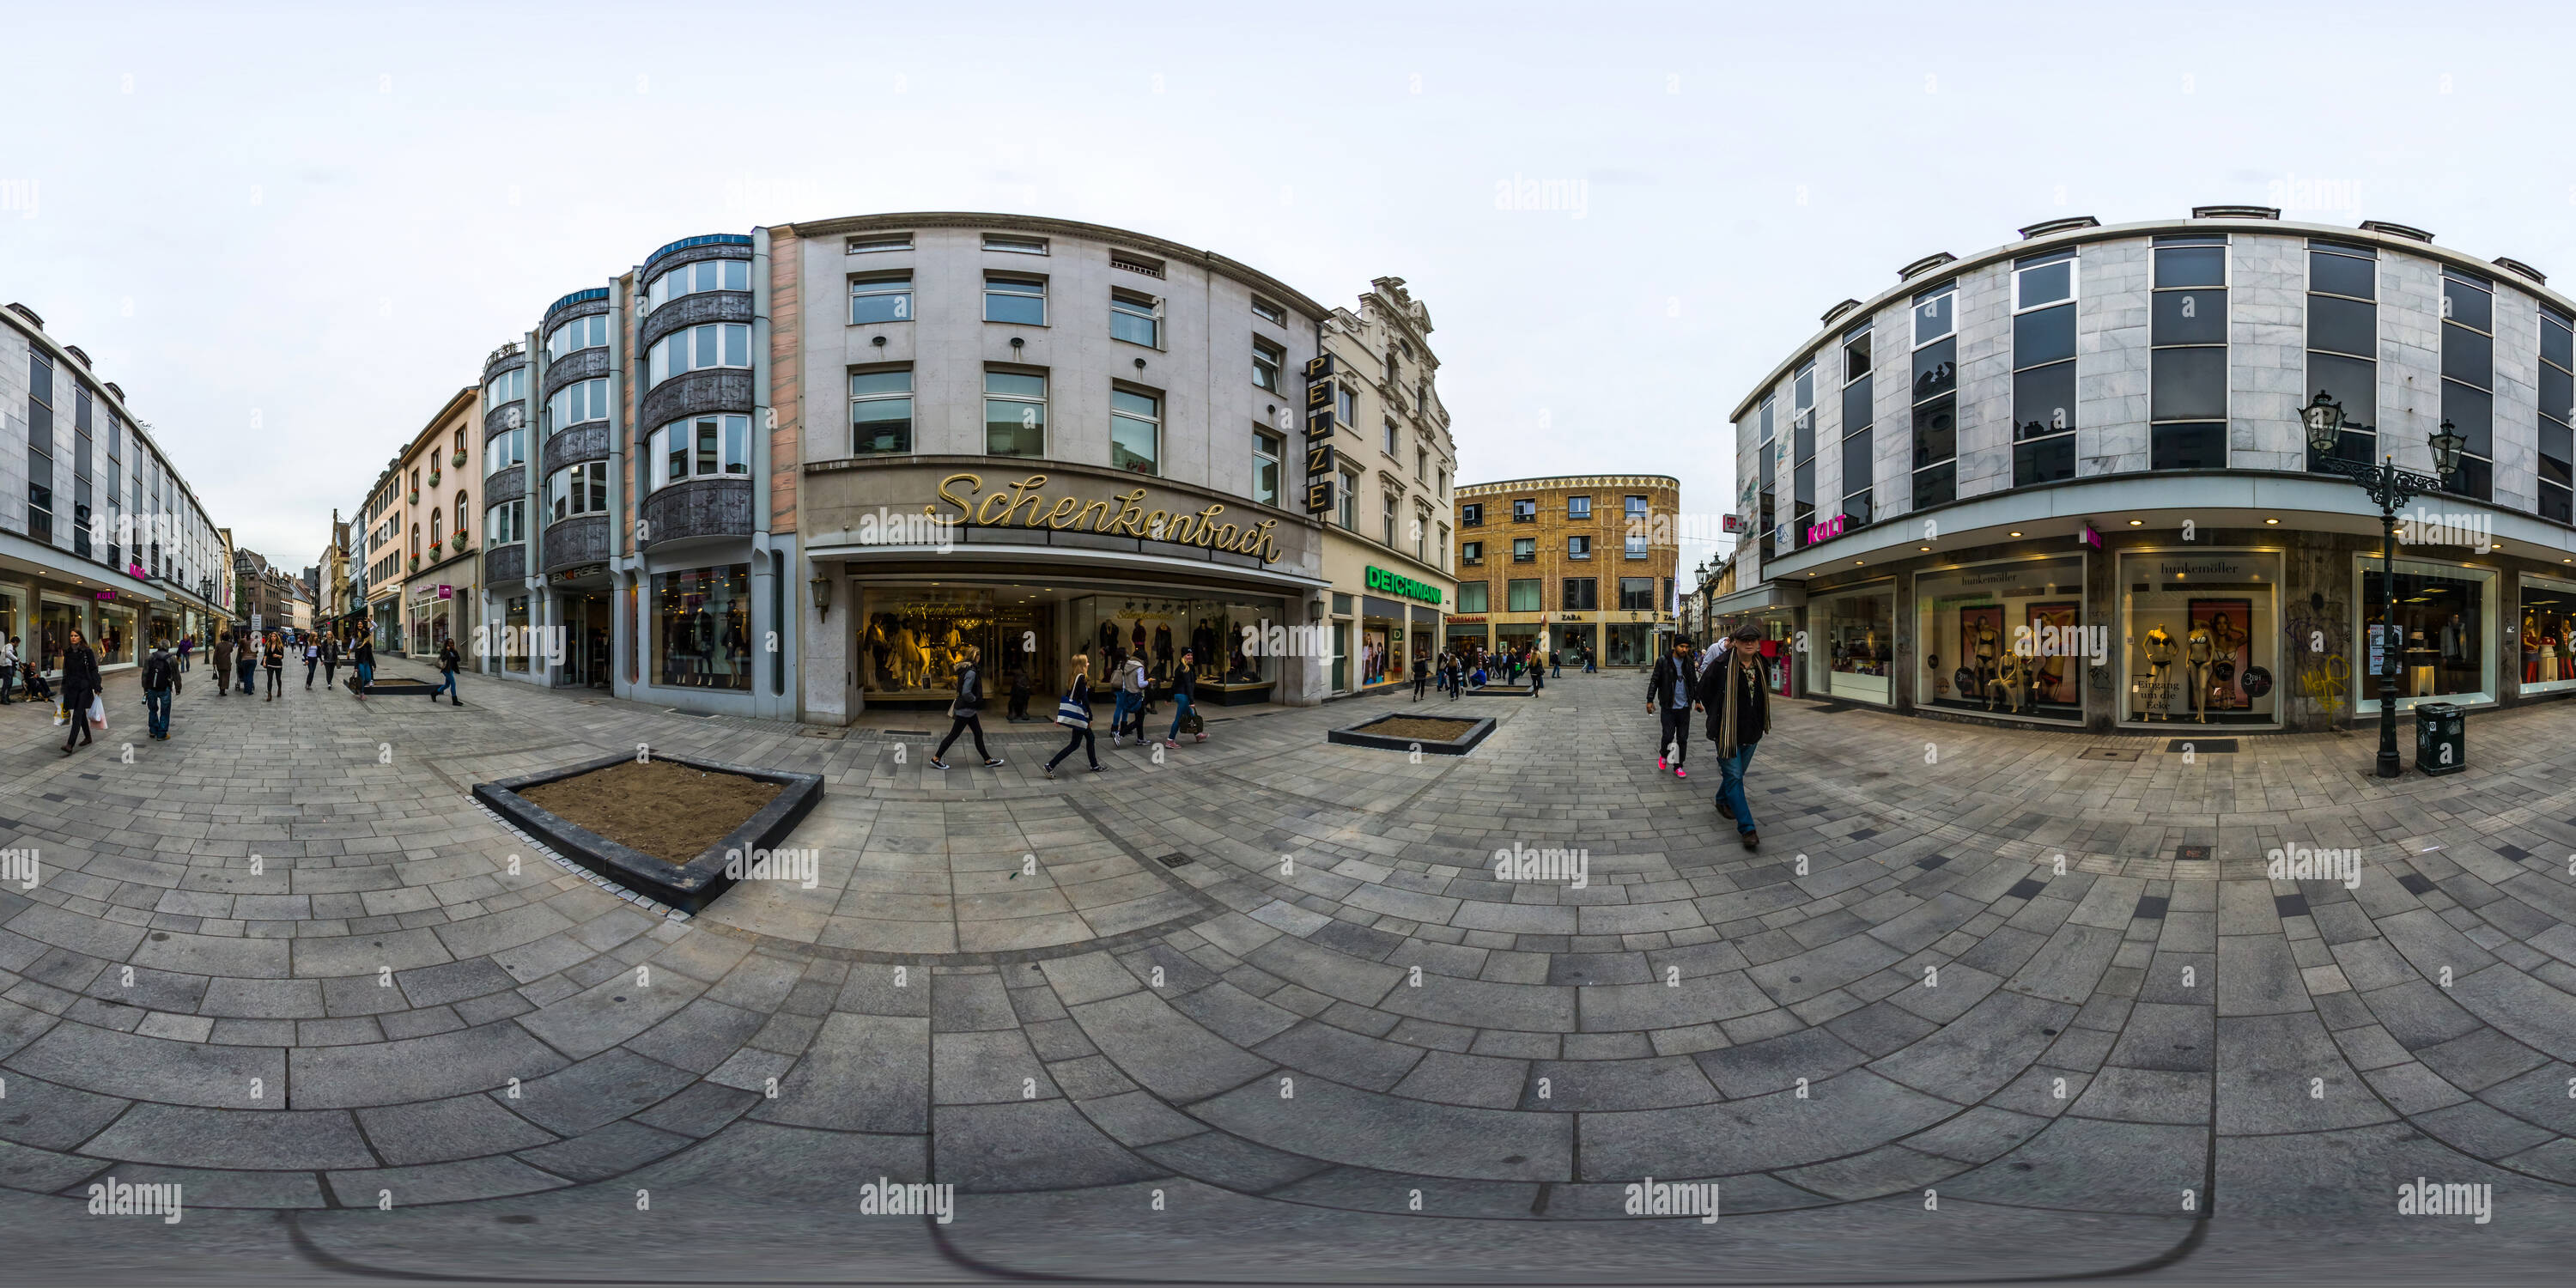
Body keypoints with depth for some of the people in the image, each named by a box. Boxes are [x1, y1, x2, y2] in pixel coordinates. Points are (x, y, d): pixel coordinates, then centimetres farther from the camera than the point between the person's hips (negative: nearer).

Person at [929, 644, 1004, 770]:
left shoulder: (965, 669, 7)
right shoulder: (971, 672, -23)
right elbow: (966, 693, -28)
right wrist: (976, 700, -13)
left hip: (969, 709, 10)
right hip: (966, 709, -10)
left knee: (978, 734, 13)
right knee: (954, 735, 1)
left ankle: (988, 760, 19)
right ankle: (936, 759, 10)